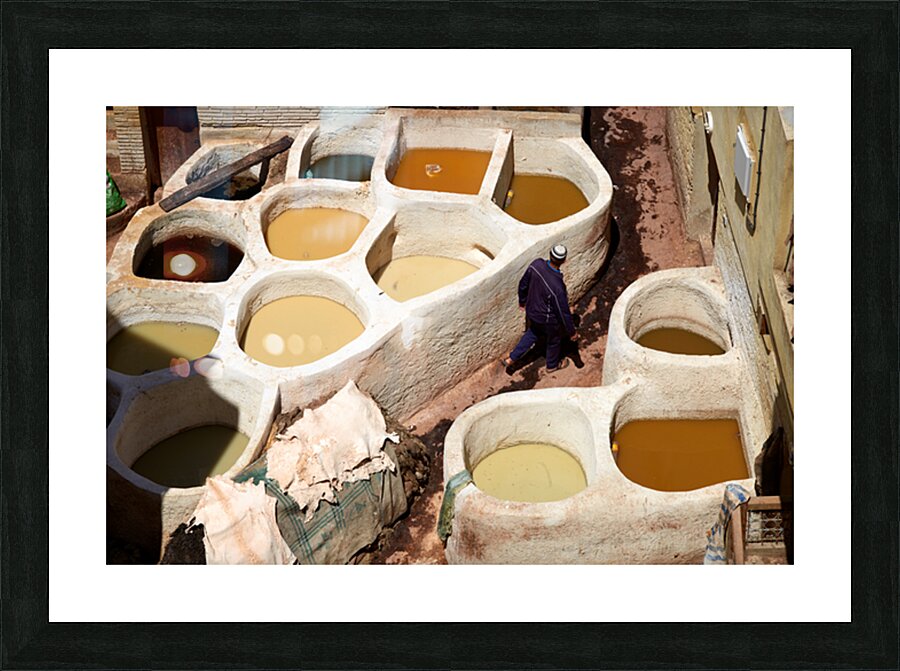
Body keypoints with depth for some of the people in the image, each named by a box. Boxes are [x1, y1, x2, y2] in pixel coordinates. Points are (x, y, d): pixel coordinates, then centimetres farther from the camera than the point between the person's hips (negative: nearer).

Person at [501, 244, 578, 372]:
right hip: (548, 320, -5)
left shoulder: (536, 264, -24)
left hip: (531, 310, 5)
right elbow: (563, 312, -27)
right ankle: (552, 365, 53)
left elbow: (523, 284, -5)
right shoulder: (557, 287, -41)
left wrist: (522, 301, 16)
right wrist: (571, 332, -11)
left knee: (532, 333, 35)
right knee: (554, 341, 26)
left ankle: (511, 358, 41)